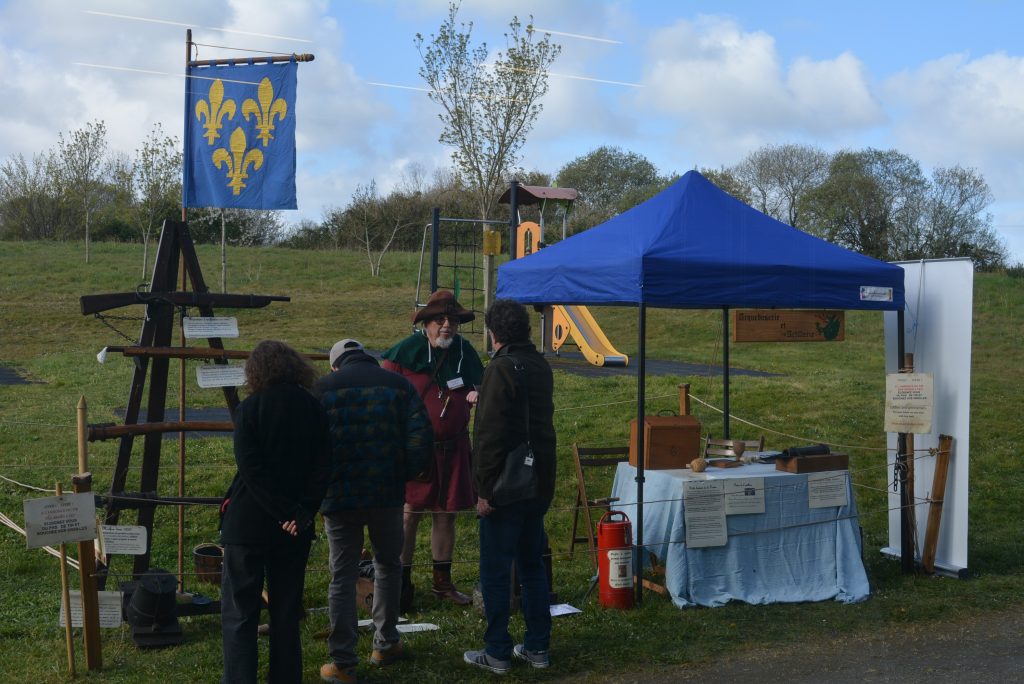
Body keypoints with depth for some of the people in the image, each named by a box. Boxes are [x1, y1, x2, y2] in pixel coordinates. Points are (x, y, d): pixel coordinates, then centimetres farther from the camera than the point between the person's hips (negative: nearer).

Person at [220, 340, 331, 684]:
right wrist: (304, 512, -8)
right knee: (286, 610, 14)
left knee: (239, 612, 3)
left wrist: (287, 512, -14)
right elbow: (322, 467, -4)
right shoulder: (313, 408, 3)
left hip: (249, 523, -4)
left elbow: (251, 470, -16)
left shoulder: (249, 409, -9)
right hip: (296, 528, 4)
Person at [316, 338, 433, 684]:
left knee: (343, 577, 5)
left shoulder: (322, 388, 1)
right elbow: (421, 438, -4)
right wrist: (404, 474, 8)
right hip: (387, 493, 1)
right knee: (388, 565, 21)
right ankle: (385, 644, 27)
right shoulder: (398, 385, 4)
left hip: (338, 496, -1)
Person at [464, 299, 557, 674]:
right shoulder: (540, 366, 10)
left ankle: (497, 652, 5)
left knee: (496, 571, 0)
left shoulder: (503, 369, -17)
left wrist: (485, 489, -17)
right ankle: (537, 646, 20)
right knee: (532, 565, 15)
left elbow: (490, 435, -21)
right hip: (539, 485, 8)